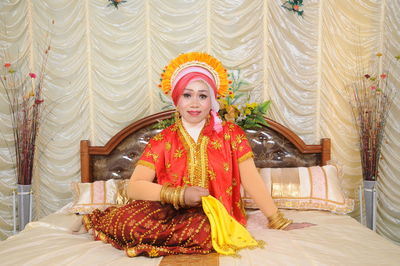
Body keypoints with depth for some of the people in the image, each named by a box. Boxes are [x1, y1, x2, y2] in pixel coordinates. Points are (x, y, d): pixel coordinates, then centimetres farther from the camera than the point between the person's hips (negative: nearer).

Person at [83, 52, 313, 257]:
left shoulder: (231, 134, 2)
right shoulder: (162, 141, 2)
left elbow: (251, 179, -2)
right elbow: (134, 187, -7)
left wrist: (279, 222, -5)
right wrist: (179, 195, -19)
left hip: (215, 216, 0)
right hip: (173, 213, 0)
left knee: (202, 229, -35)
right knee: (129, 219, -31)